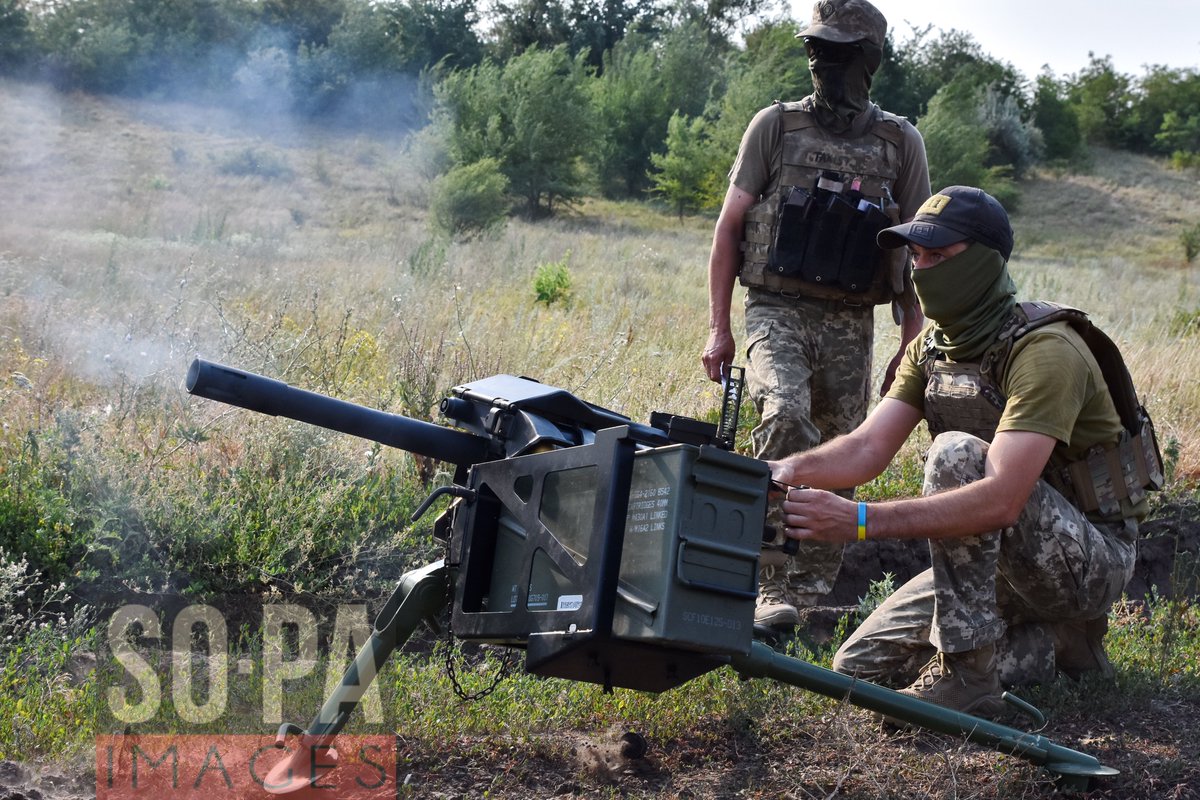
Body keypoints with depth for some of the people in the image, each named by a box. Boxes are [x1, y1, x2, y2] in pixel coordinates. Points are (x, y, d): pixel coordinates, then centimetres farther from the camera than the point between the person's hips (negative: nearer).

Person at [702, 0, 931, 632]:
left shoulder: (901, 143, 7)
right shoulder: (774, 127, 4)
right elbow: (728, 228, 5)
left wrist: (911, 348, 4)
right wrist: (718, 328, 0)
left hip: (850, 325, 3)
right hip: (776, 311, -2)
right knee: (786, 420, -28)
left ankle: (811, 593, 21)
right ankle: (775, 585, -24)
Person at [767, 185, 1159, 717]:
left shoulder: (1045, 351, -25)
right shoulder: (931, 348, 2)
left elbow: (1001, 500, -37)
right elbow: (868, 447, -8)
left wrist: (859, 520, -43)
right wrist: (787, 470, -28)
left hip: (1091, 558, -8)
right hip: (999, 555, 8)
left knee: (957, 453, -32)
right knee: (858, 668, 1)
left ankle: (966, 674, -25)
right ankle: (1054, 644, 10)